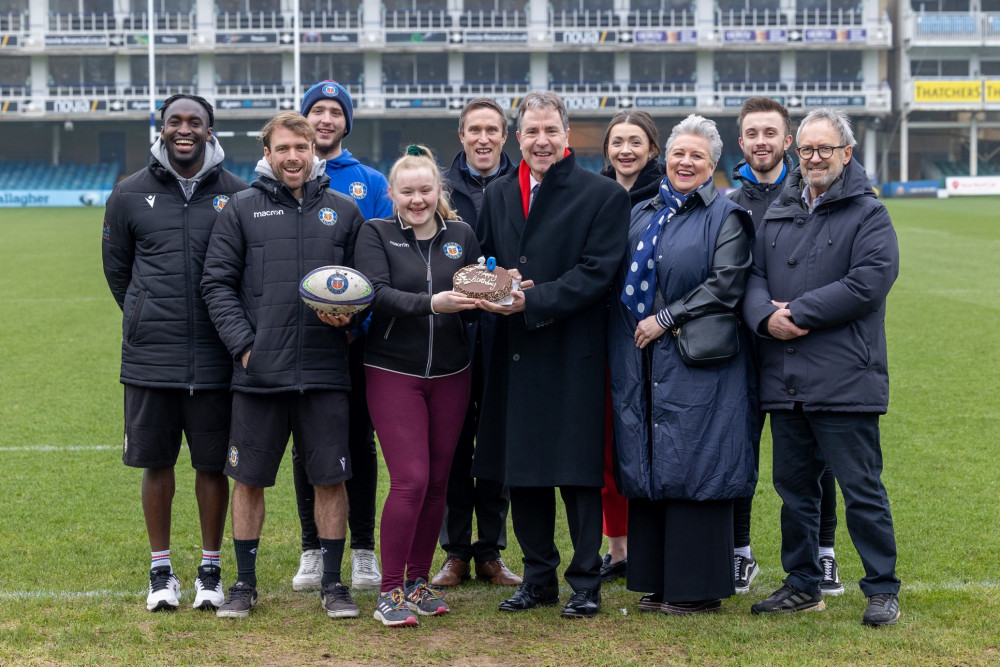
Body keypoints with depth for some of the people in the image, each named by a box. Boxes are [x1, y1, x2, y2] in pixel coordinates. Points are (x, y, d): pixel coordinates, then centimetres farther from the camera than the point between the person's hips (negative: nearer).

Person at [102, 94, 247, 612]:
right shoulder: (130, 194, 4)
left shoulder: (237, 195, 2)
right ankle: (161, 570, 19)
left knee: (213, 465, 6)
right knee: (157, 463, 7)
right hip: (150, 357, 1)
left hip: (214, 357, 0)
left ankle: (211, 569, 19)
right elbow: (116, 268, 15)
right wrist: (148, 319, 12)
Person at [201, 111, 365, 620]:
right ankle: (245, 582, 19)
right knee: (249, 478, 7)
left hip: (325, 371, 1)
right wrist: (242, 343, -8)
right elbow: (217, 283, 2)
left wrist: (349, 312, -8)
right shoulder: (242, 209, 5)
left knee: (330, 478, 4)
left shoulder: (344, 211, 10)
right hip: (258, 370, -1)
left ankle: (332, 582, 16)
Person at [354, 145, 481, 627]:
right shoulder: (376, 235, -1)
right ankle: (389, 591, -1)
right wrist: (431, 304, -31)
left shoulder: (461, 235, 8)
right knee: (410, 480, -11)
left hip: (450, 374, 4)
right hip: (393, 372, -4)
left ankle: (418, 581, 21)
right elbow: (377, 294, -16)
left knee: (437, 482, 7)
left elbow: (476, 305, 5)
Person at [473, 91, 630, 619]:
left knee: (578, 472, -1)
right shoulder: (498, 195, 13)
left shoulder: (603, 195, -4)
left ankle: (586, 583, 9)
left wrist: (533, 301, -19)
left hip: (573, 352, -5)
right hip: (514, 352, 5)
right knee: (521, 473, 10)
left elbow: (596, 272, -11)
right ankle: (538, 578, 21)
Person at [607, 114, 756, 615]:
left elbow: (725, 285, -12)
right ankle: (656, 580, 15)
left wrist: (665, 319, -13)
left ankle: (698, 588, 1)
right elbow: (623, 283, 20)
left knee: (691, 467, -5)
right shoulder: (642, 215, 15)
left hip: (697, 363, -6)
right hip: (642, 363, 6)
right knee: (647, 463, 7)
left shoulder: (725, 217, -2)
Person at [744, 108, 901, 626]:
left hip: (843, 380, -6)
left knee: (861, 488, -3)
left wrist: (799, 313, -14)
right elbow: (753, 276, 10)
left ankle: (883, 589, 7)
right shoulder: (778, 212, 16)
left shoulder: (868, 214, -2)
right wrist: (766, 316, -11)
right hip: (784, 379, 6)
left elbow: (868, 283, -15)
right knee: (793, 486, 13)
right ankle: (803, 585, 25)